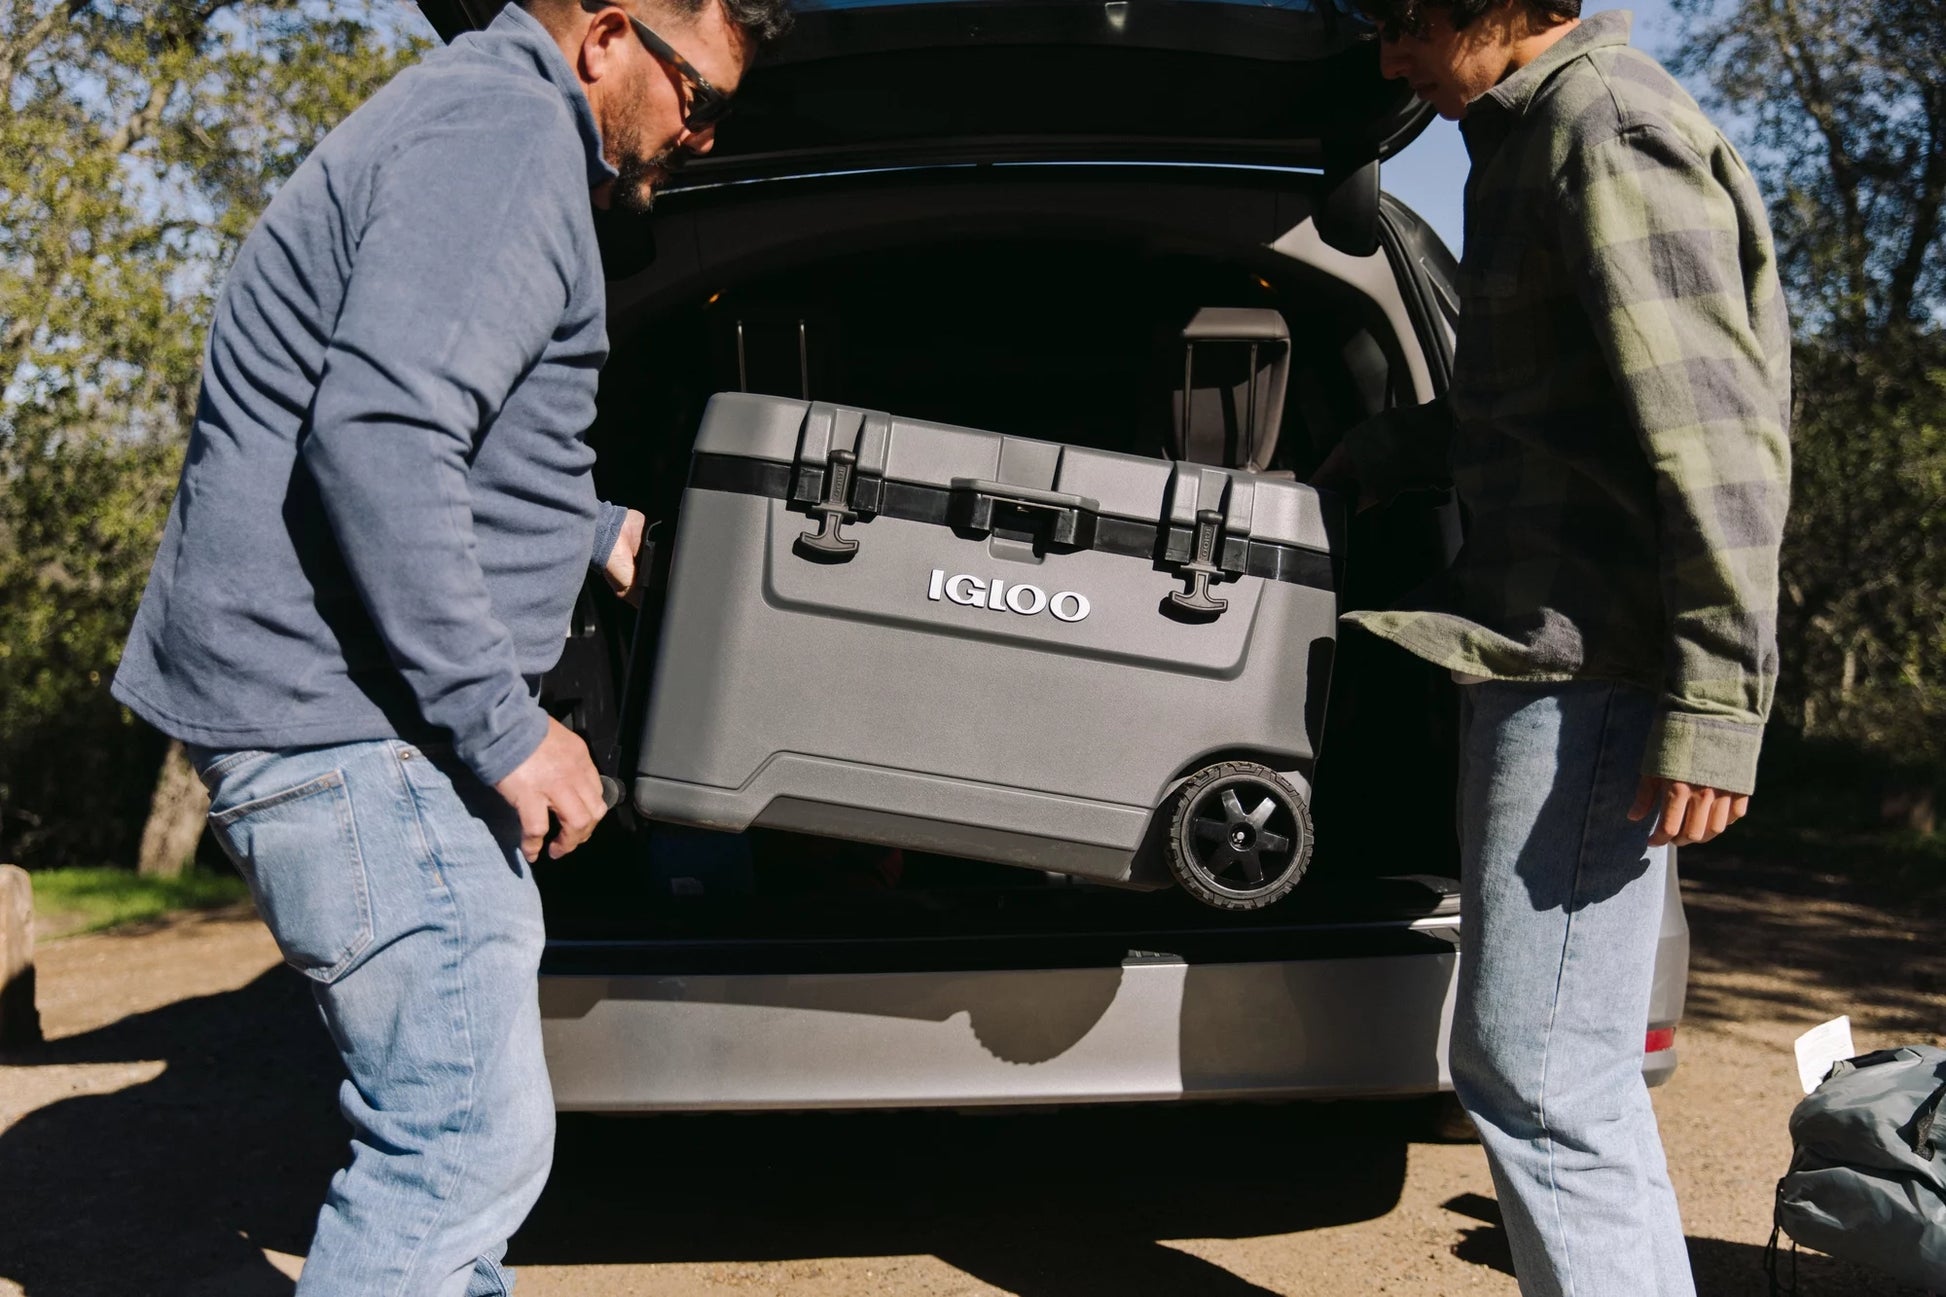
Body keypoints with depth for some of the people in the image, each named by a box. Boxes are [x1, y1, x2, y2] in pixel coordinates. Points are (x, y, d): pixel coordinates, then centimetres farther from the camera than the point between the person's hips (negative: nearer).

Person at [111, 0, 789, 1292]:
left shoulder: (480, 123, 21)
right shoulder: (507, 131, -13)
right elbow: (375, 442, -26)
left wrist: (602, 533, 37)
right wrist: (505, 727, -23)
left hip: (322, 703, 11)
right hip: (336, 712, -11)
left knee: (451, 1113, 20)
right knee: (473, 1139, -8)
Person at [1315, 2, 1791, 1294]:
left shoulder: (1611, 129, -10)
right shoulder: (1528, 137, 20)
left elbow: (1712, 427, -19)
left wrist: (1716, 700, -23)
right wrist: (1352, 471, 36)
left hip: (1594, 664, -10)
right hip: (1540, 645, 10)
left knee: (1535, 1067, -9)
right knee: (1567, 1064, 16)